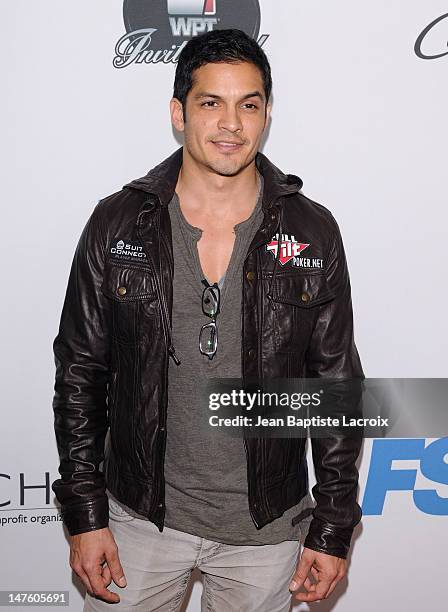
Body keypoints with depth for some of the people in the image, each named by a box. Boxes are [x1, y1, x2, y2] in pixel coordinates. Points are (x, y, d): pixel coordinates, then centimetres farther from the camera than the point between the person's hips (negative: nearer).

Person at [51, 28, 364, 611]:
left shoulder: (313, 233, -7)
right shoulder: (116, 224, -7)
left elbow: (337, 386, -2)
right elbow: (80, 374, -1)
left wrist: (333, 528, -1)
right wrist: (85, 516, -2)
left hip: (269, 527, 0)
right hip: (141, 516, 0)